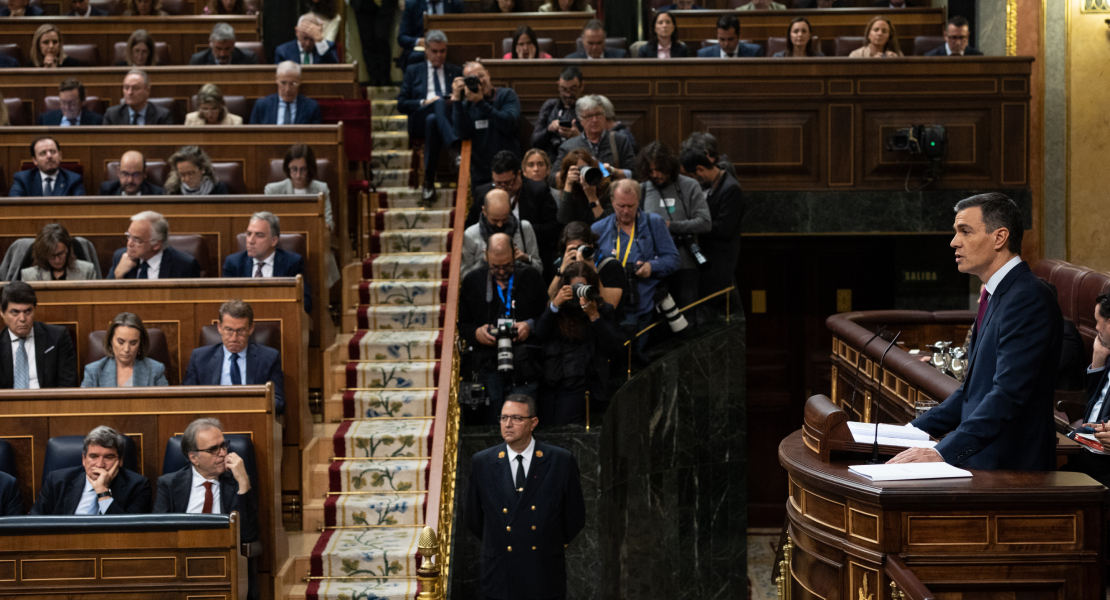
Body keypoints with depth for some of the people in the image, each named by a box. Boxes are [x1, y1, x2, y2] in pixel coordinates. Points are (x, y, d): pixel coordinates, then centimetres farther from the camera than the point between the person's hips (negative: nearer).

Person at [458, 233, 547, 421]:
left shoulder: (532, 277, 9)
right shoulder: (472, 281, 12)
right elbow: (461, 325, 16)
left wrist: (531, 325, -7)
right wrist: (476, 333, -5)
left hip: (524, 367, -1)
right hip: (488, 366, 1)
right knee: (492, 424, -6)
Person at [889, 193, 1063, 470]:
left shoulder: (1029, 299, -14)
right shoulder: (997, 296, 18)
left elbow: (1008, 394, -23)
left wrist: (944, 452, -29)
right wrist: (915, 430, 15)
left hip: (1010, 468, -9)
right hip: (980, 463, 9)